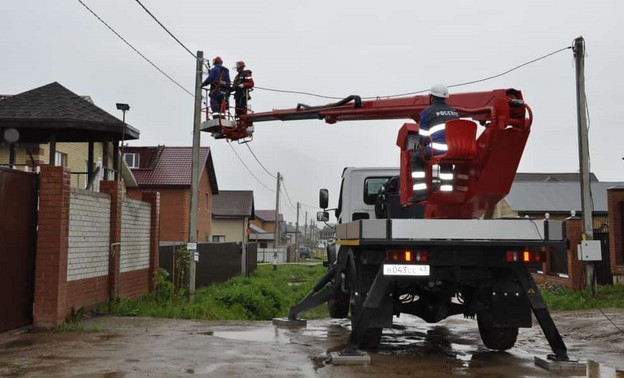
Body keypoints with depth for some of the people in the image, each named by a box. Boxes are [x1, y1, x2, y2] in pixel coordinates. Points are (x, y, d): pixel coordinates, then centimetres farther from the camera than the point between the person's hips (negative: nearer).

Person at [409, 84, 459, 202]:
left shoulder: (427, 111, 7)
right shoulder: (454, 112, 24)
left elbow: (423, 137, 6)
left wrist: (420, 146, 26)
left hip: (438, 149, -6)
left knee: (416, 159, 19)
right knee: (446, 165, 37)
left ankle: (420, 193, 11)